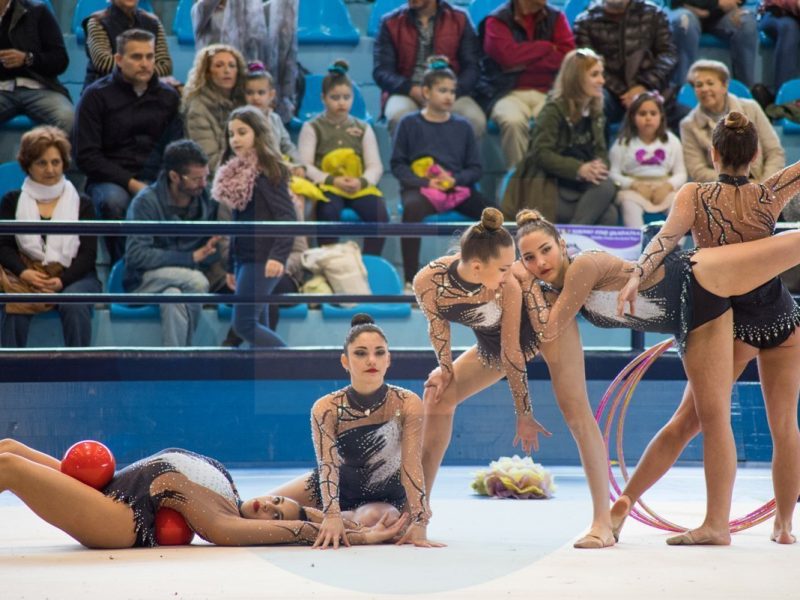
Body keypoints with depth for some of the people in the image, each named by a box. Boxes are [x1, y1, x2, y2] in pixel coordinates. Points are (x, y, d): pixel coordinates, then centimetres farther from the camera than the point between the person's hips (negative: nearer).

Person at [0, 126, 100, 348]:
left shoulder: (82, 204, 11)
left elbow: (88, 253, 2)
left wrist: (62, 280, -16)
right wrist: (24, 272, -17)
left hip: (72, 276, 0)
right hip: (26, 274, 0)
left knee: (74, 303, -34)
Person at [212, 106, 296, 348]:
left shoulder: (268, 169, -11)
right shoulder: (237, 172, 15)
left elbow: (286, 215, -18)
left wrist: (278, 255, -30)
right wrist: (231, 266, 21)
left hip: (263, 260, -9)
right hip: (244, 259, 9)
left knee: (244, 323, -11)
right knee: (254, 324, 6)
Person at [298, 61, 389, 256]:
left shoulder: (363, 128, 18)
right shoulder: (312, 128, 10)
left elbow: (375, 166, 8)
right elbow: (305, 166, -2)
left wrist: (361, 182, -15)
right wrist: (332, 180, -16)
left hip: (359, 187, 2)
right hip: (326, 186, -2)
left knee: (380, 214, -27)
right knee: (328, 212, -37)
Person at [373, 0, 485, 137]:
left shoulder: (459, 19, 8)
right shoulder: (391, 23, 7)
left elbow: (472, 67, 4)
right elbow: (381, 71, 1)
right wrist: (412, 90, -18)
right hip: (406, 93, 0)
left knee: (476, 120, -31)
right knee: (398, 117, -36)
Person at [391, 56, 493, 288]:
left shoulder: (462, 127, 14)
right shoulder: (410, 124, 7)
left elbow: (475, 168, 13)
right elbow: (397, 164, 4)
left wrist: (455, 180, -9)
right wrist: (425, 182, -12)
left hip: (457, 188, 3)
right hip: (421, 188, -3)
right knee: (412, 207, -39)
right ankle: (411, 280, -37)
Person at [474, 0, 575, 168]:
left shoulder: (556, 17, 11)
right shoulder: (497, 20, 3)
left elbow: (567, 56, -2)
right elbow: (508, 56, -14)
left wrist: (523, 63, -8)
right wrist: (547, 47, -3)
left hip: (548, 92, 2)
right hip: (509, 92, -2)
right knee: (513, 120, -35)